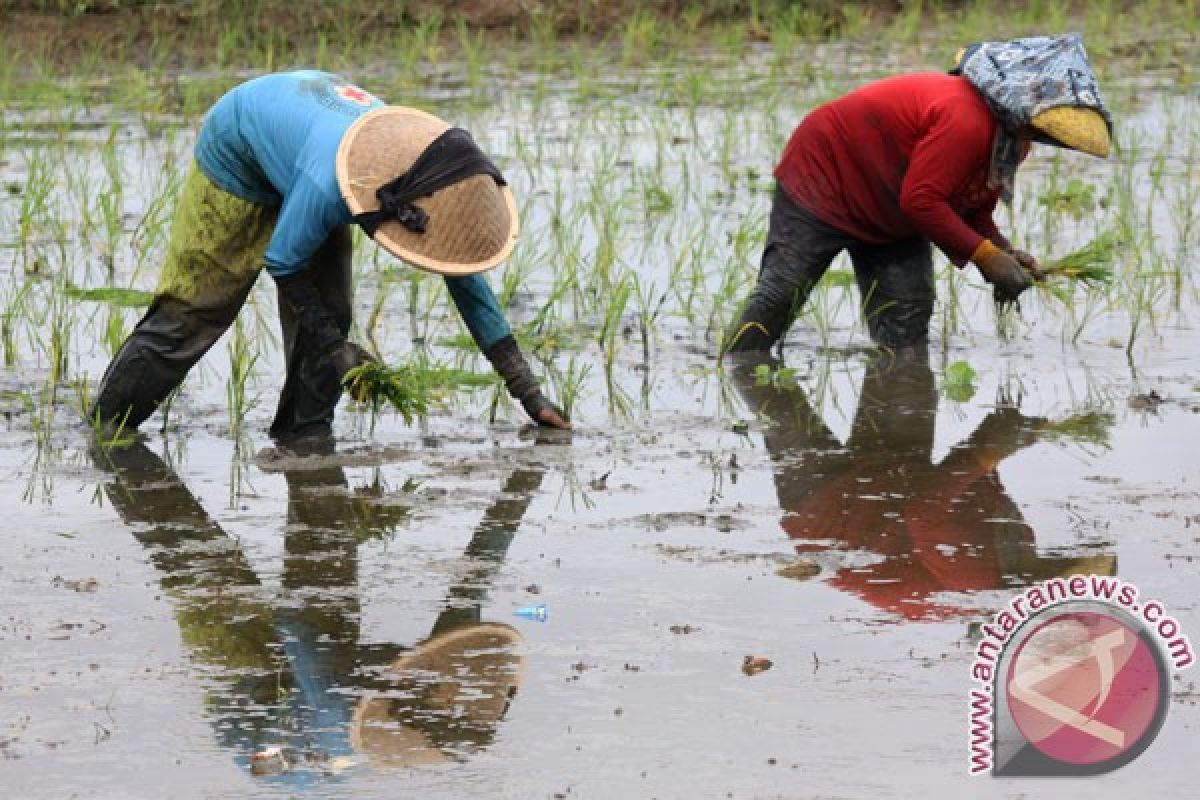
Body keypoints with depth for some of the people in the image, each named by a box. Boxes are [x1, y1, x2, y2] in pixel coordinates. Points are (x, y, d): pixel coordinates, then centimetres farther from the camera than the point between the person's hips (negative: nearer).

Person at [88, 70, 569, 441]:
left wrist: (527, 389, -13)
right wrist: (334, 349, -23)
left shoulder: (434, 181, -27)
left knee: (328, 315, -6)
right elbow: (282, 262, -27)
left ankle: (304, 435, 5)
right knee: (192, 311, -4)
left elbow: (465, 274, -14)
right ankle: (105, 428, 8)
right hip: (236, 158, -6)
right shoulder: (328, 187, -47)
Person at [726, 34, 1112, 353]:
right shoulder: (966, 119, -36)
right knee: (778, 298, -9)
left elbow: (973, 209, 5)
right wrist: (986, 255, -31)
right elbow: (920, 200, -34)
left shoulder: (1011, 135, -3)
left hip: (890, 217, 10)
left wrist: (1006, 252, -14)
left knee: (906, 331, 0)